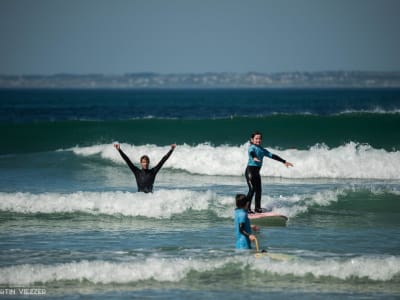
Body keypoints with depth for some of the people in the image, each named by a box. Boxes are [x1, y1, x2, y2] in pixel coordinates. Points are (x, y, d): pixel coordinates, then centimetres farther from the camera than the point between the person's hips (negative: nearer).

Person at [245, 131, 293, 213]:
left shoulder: (262, 150, 16)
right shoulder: (252, 147, -7)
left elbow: (272, 156, 19)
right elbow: (251, 153, -29)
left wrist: (284, 161, 19)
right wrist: (254, 158, -53)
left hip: (257, 172, 7)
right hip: (250, 170, -7)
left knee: (258, 190, 5)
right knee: (252, 189, -15)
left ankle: (257, 208, 14)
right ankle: (247, 208, -14)